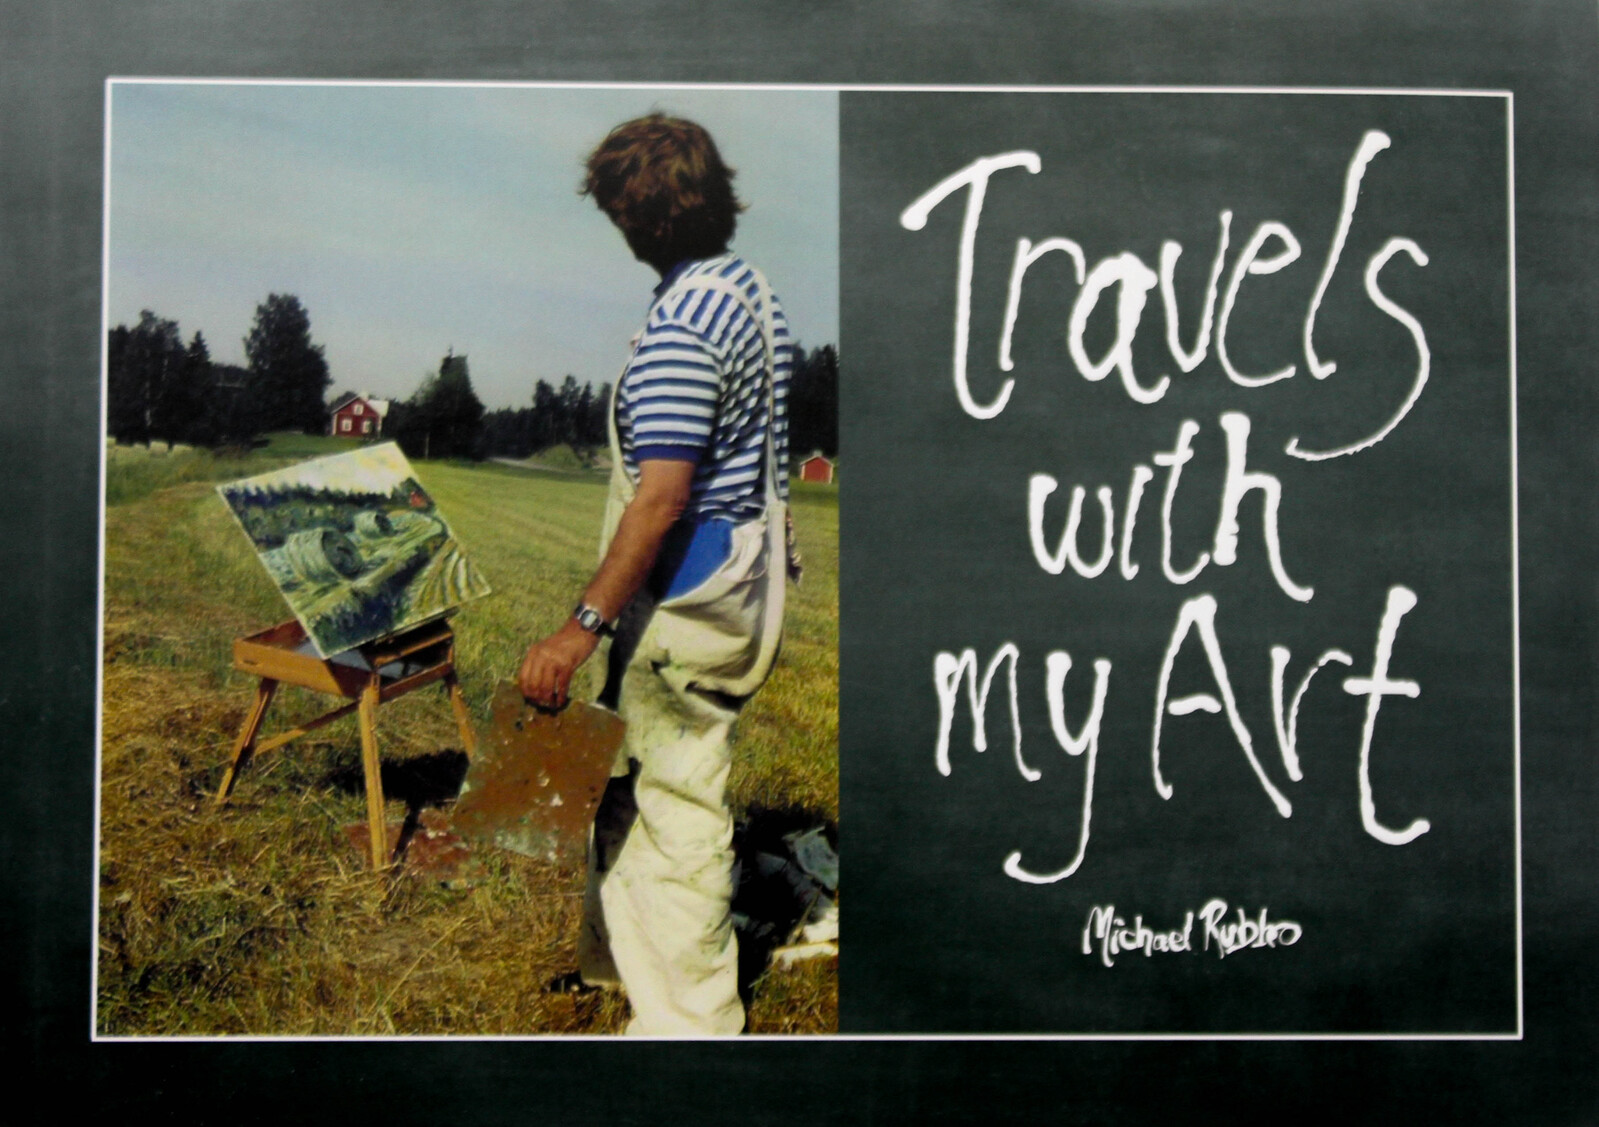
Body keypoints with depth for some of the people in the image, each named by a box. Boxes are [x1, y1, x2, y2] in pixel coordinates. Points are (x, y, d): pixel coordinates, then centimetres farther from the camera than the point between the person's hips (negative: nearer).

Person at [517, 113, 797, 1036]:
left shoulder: (681, 321, -20)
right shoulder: (756, 291, 10)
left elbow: (662, 496, -26)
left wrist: (585, 623, -23)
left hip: (690, 590, -10)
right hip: (748, 571, 10)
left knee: (678, 800, 1)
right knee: (633, 776, 22)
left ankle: (688, 1017, 14)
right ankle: (615, 954, 39)